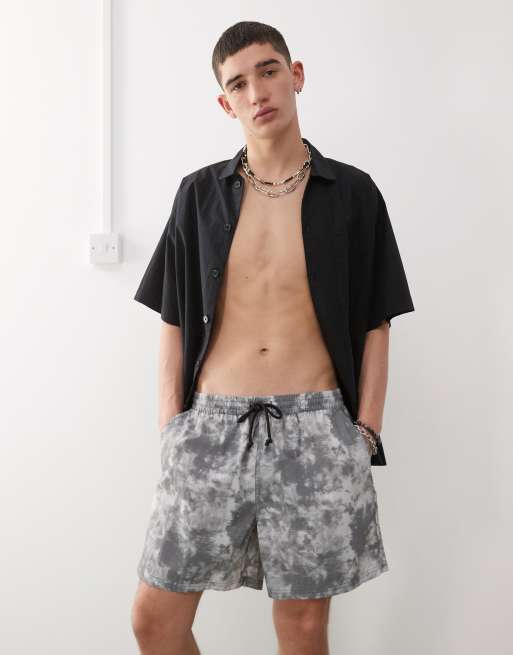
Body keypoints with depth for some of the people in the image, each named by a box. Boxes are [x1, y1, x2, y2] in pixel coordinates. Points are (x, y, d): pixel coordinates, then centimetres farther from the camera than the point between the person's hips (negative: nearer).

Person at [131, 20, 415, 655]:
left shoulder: (352, 193, 4)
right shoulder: (200, 193, 8)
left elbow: (374, 327, 6)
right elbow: (174, 323, 9)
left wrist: (365, 434, -2)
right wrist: (171, 430, 2)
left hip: (314, 424, -1)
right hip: (212, 423, 2)